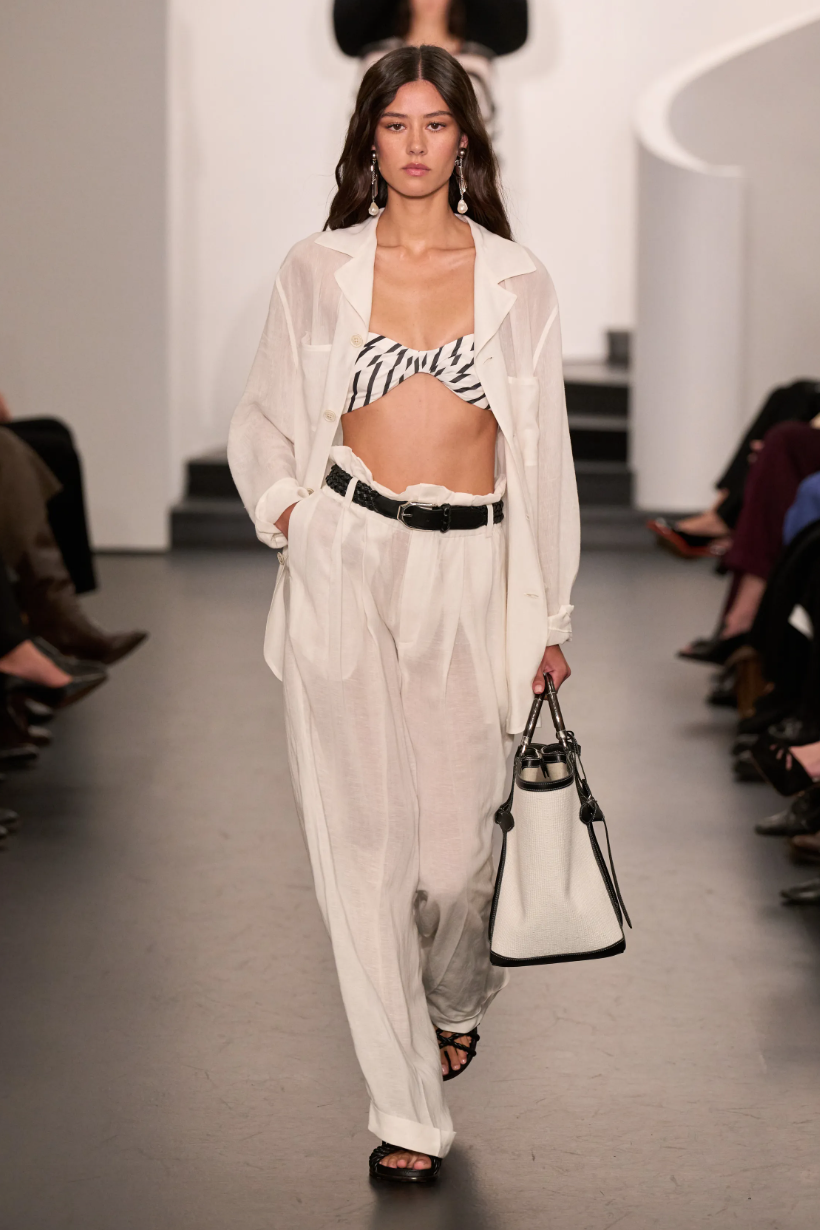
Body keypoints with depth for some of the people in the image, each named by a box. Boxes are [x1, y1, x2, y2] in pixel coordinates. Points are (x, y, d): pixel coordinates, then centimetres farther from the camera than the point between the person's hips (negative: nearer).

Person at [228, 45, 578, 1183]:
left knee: (457, 835, 1)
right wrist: (289, 511, -6)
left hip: (470, 570, 0)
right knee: (366, 831, -4)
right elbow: (264, 423, 14)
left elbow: (542, 452, 8)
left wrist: (550, 617, 7)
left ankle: (456, 996, 37)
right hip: (345, 565, 0)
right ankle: (408, 1111, 5)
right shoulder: (316, 271, 5)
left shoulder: (516, 280, 5)